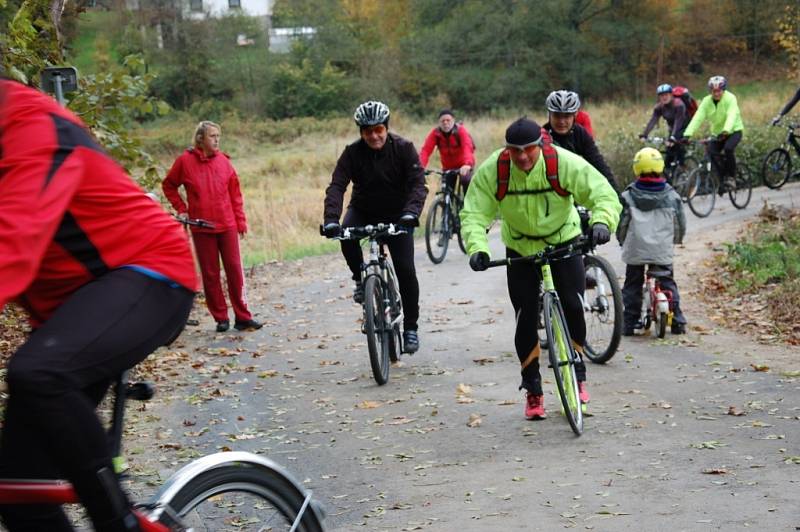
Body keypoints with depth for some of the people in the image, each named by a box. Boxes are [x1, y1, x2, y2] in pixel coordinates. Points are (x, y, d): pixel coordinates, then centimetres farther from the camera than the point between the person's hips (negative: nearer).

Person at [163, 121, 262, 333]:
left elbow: (235, 194, 6)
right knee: (210, 274, 4)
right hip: (202, 228, -1)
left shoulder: (224, 161, 3)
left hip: (227, 226, 1)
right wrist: (181, 209, 3)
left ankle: (243, 317, 6)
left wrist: (241, 222, 3)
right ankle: (220, 318, 12)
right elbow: (169, 186, 12)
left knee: (235, 270, 1)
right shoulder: (185, 161, -2)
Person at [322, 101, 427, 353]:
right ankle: (361, 278, -4)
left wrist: (411, 212, -44)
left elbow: (418, 183, -25)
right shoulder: (353, 153, -14)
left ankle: (410, 328, 5)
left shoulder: (403, 148, -16)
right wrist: (331, 219, -40)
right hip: (363, 210, 1)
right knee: (346, 236, -32)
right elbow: (336, 186, -23)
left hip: (396, 214, -1)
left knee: (406, 270, -11)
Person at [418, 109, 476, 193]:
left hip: (463, 165, -3)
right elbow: (426, 150, -26)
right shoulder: (435, 133, -16)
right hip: (448, 167, 3)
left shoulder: (461, 131, -24)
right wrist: (420, 167, -46)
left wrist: (467, 164, -60)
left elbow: (467, 147, -40)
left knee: (466, 181, -30)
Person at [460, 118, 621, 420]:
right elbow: (474, 214, -21)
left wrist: (602, 223, -47)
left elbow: (604, 194, -26)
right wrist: (477, 248, -40)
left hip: (564, 242, -1)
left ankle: (578, 377, 10)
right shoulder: (491, 170, -22)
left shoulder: (565, 163, -25)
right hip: (520, 248, 1)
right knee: (526, 318, -3)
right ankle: (533, 391, 11)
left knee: (573, 307, -12)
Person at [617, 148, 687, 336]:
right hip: (662, 250, 1)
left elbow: (621, 224, 2)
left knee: (632, 285, 10)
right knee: (667, 283, 13)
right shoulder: (671, 196, -1)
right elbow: (680, 224, 7)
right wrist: (677, 240, 27)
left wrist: (623, 242, 21)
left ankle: (628, 323, 8)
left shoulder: (628, 196, -4)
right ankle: (677, 322, 11)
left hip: (635, 250, -1)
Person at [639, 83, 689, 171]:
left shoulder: (678, 104, -27)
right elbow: (652, 121, -21)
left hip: (684, 129, -5)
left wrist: (672, 138, -50)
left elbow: (678, 122, -37)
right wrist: (644, 135, -35)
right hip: (672, 130, 6)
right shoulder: (659, 107, -11)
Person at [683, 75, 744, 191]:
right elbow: (697, 118, -21)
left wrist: (725, 131, -54)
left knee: (728, 148, -31)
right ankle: (723, 180, -1)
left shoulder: (730, 99, -20)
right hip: (717, 133, 4)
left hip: (734, 131, -4)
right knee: (712, 152, -18)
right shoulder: (706, 101, -10)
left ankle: (731, 176, -10)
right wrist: (687, 134, -35)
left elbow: (732, 116, -35)